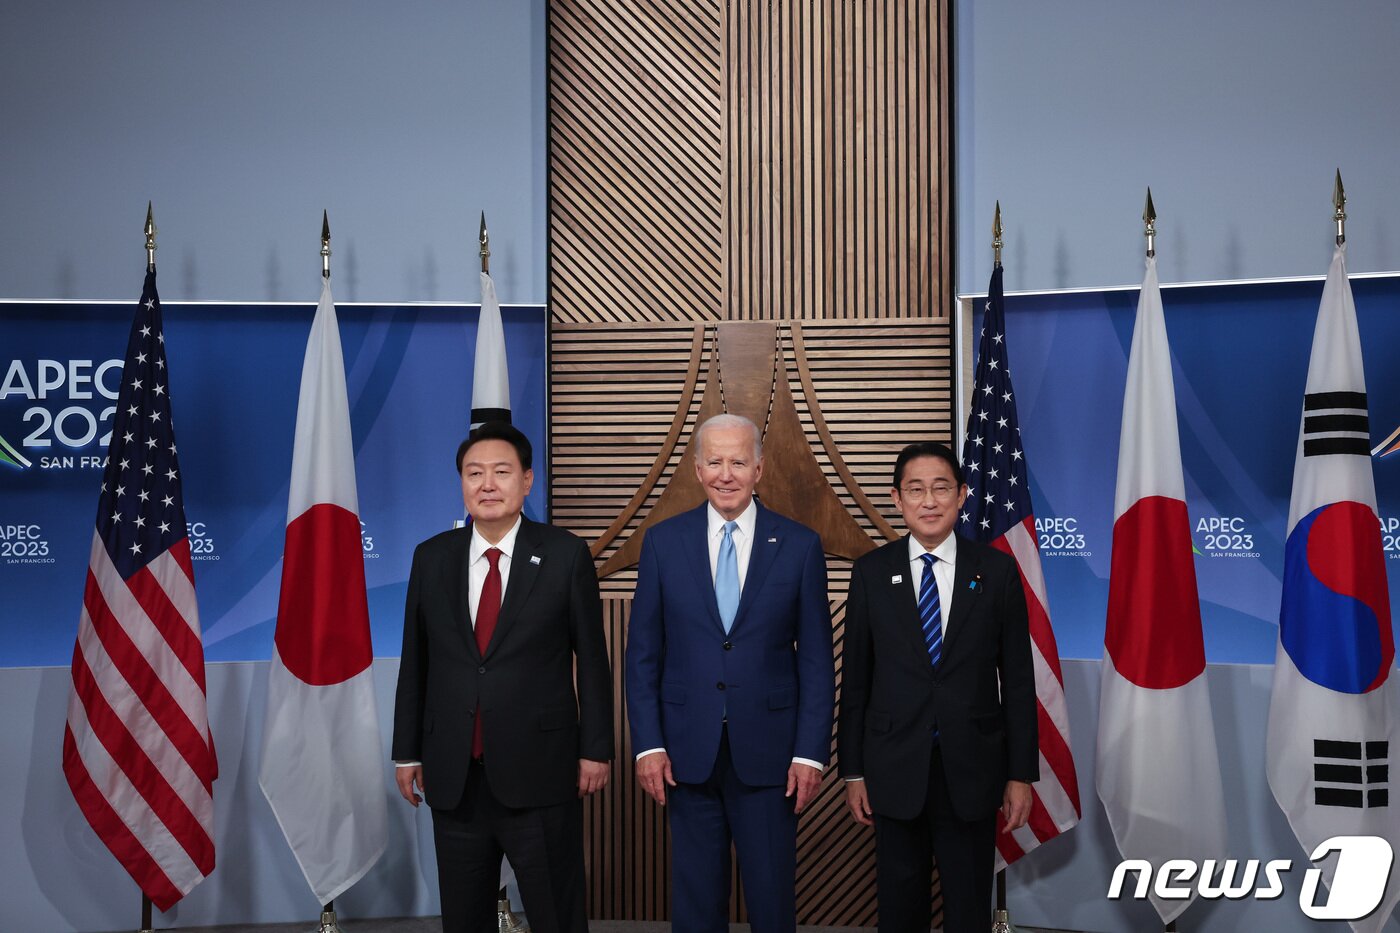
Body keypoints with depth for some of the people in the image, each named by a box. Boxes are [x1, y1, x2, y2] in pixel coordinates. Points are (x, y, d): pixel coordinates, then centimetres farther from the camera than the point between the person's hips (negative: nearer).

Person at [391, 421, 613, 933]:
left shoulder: (566, 555, -5)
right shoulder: (432, 557, 5)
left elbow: (591, 659, -2)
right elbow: (415, 663, 8)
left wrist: (596, 749, -2)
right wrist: (407, 752, 9)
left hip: (539, 773, -3)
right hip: (453, 776, 3)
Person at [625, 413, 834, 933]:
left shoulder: (800, 546, 0)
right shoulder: (663, 542, 2)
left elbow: (816, 660, 1)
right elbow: (642, 653, 4)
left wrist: (811, 752, -5)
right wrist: (647, 744, -3)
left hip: (768, 753, -1)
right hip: (687, 751, 1)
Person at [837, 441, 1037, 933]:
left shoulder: (997, 570, -1)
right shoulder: (871, 572, 0)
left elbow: (1018, 678, 0)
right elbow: (855, 678, 3)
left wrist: (1021, 774, -1)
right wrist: (852, 771, 1)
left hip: (972, 769, 0)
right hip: (894, 768, 1)